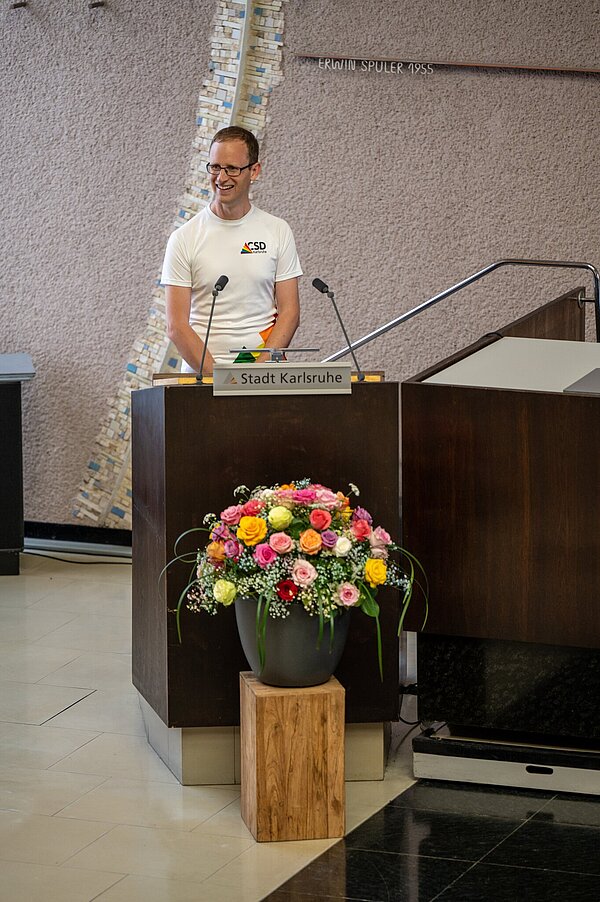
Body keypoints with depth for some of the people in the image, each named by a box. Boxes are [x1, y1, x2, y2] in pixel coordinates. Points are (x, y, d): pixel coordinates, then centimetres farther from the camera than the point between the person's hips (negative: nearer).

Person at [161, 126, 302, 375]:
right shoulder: (184, 238, 4)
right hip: (200, 373, -1)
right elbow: (177, 326, -1)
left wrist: (260, 369, -8)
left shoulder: (278, 231, 10)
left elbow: (289, 313, 6)